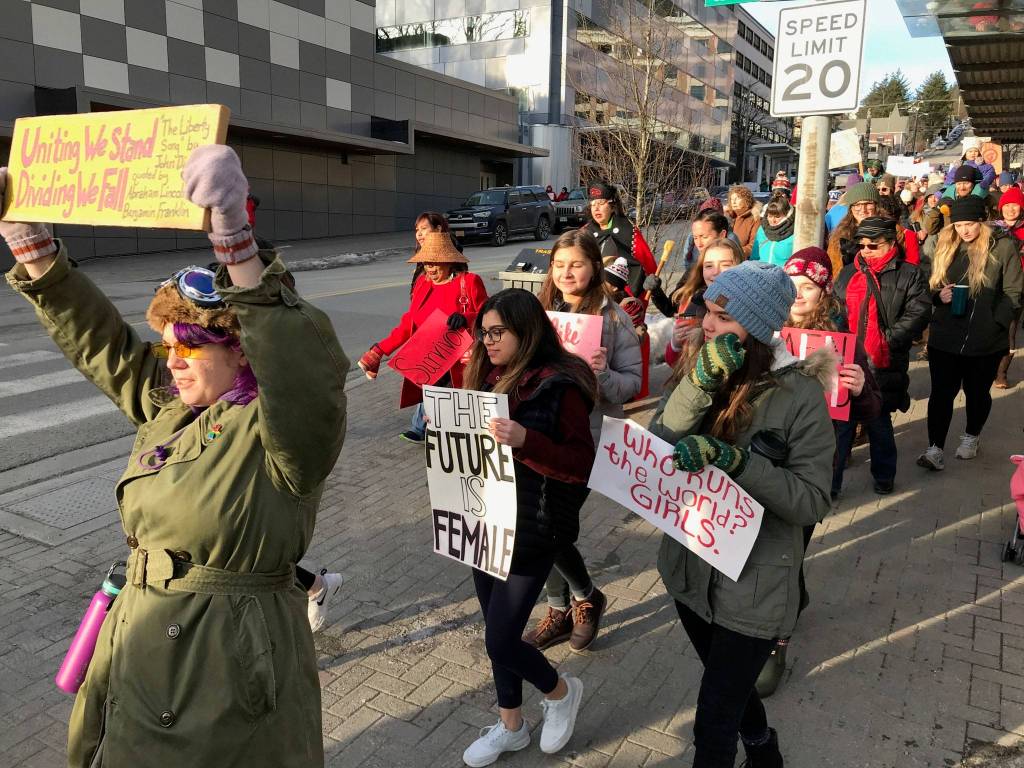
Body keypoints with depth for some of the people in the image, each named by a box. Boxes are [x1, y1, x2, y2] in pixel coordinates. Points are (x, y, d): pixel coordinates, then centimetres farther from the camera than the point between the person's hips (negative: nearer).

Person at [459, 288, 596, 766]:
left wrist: (524, 441, -33)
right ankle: (511, 726, 38)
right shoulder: (489, 377, 4)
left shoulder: (560, 386, -16)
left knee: (501, 640, -1)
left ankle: (561, 692, 30)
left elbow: (581, 464, -18)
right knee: (498, 633, 17)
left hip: (532, 531, -6)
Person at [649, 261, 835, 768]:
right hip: (690, 569, 6)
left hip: (754, 585, -5)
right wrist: (700, 384, -27)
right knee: (728, 688, 28)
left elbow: (812, 501, -19)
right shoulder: (695, 374, -4)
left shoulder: (799, 394, -18)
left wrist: (731, 459, -31)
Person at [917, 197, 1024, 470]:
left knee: (977, 392, 15)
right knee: (941, 392, 0)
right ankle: (936, 448, 4)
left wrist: (994, 323, -15)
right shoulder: (946, 246, 6)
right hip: (945, 337, 2)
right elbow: (932, 287, 13)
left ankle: (971, 437, 36)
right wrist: (939, 295, -8)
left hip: (986, 341, -2)